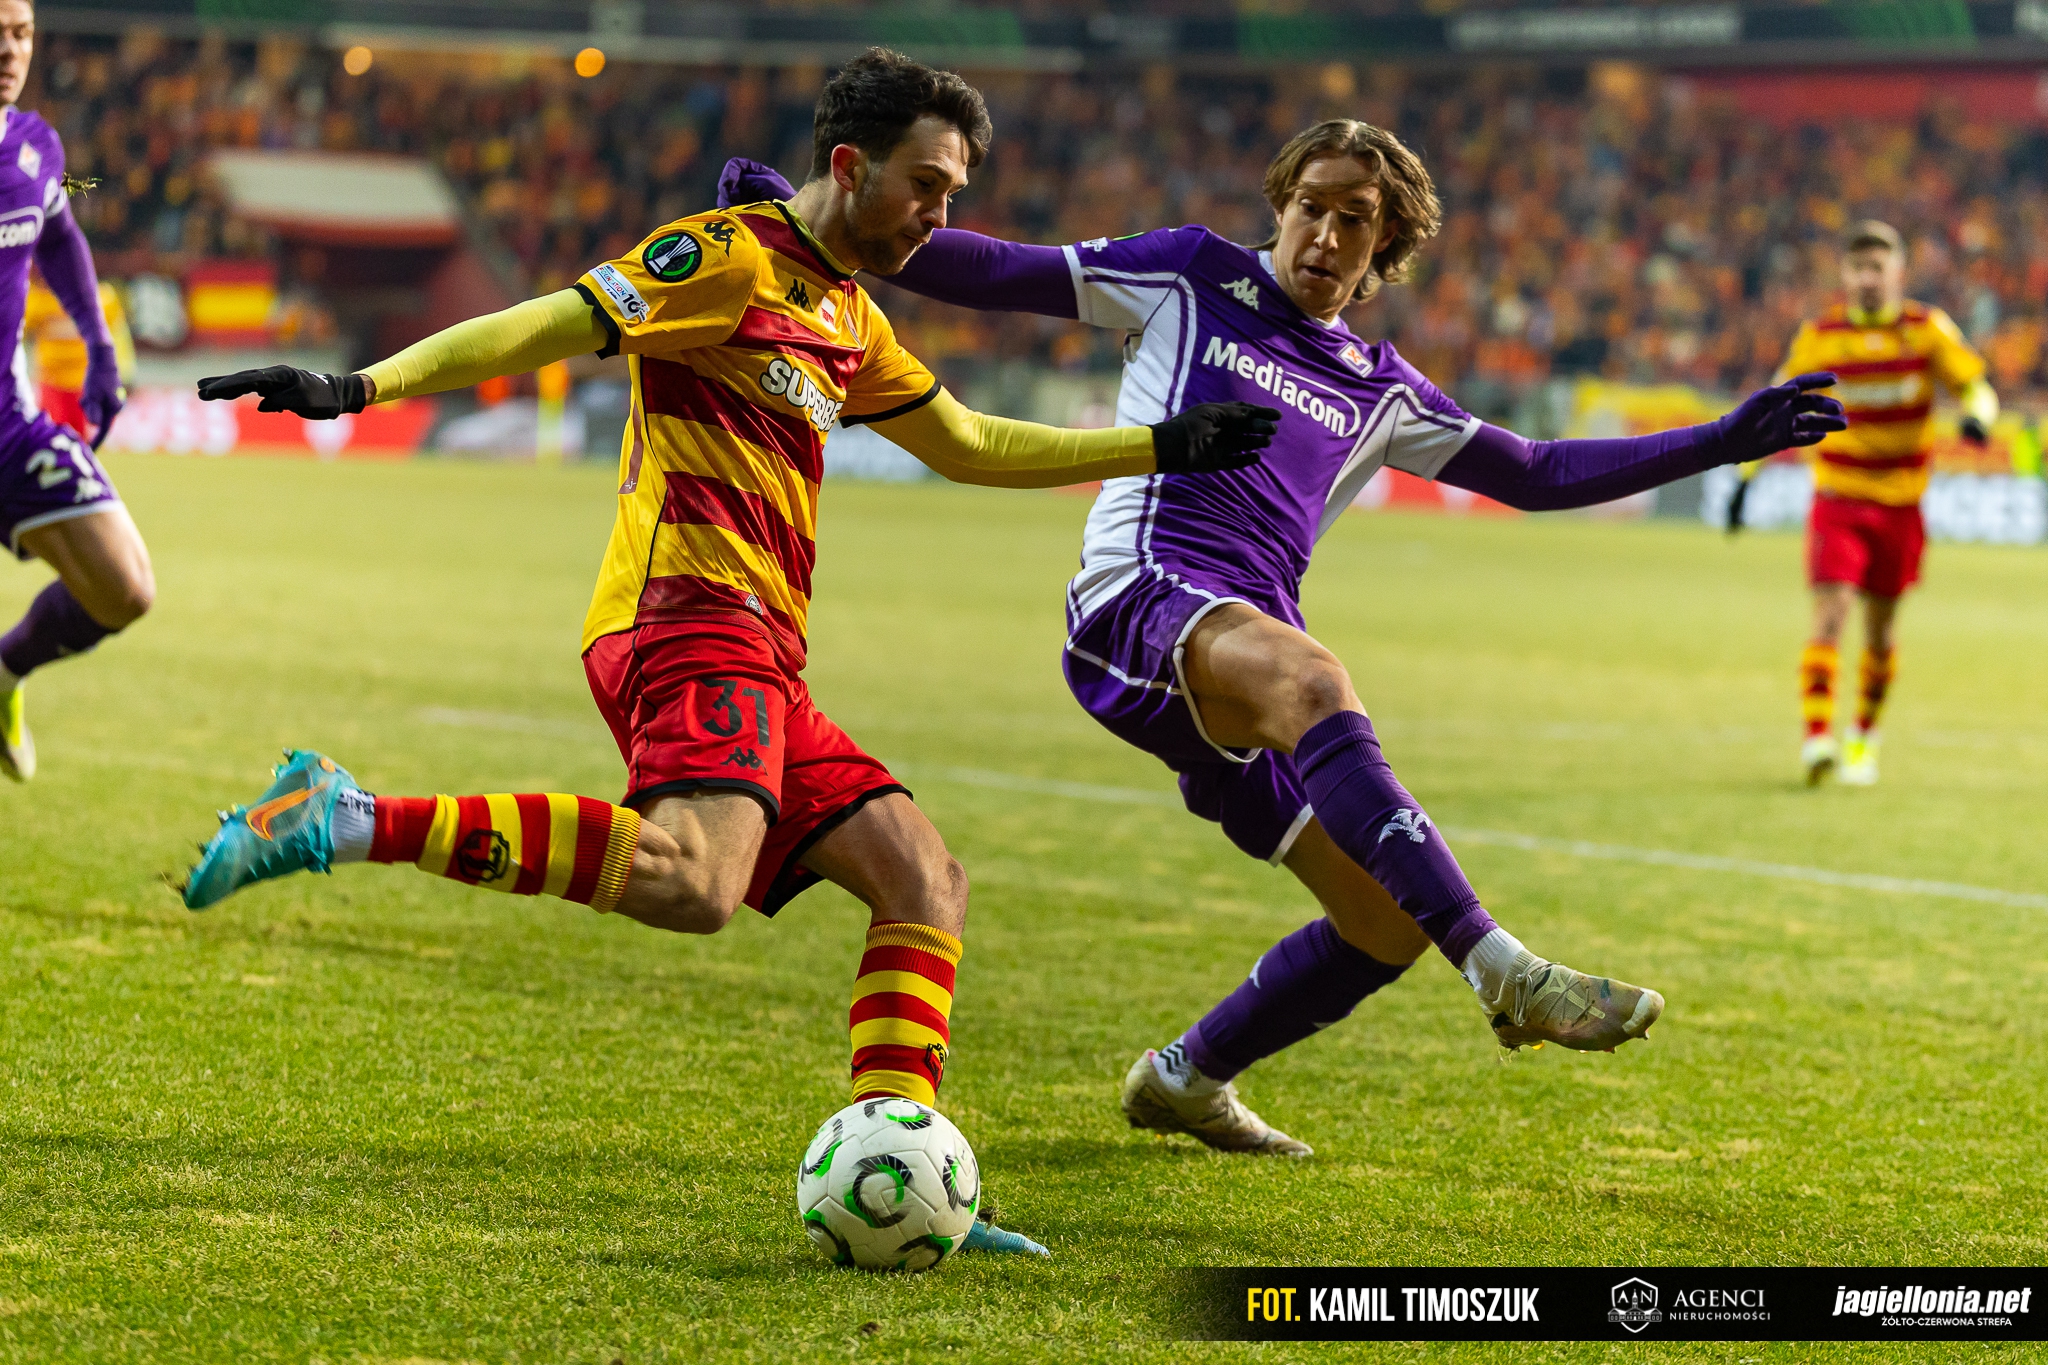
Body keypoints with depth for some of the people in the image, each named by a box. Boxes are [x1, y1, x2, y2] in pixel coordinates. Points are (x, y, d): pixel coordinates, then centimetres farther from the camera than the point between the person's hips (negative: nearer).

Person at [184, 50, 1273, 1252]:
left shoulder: (849, 318, 26)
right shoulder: (731, 257, -2)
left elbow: (968, 447, 36)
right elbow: (546, 328, -9)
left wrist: (1164, 449, 34)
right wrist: (361, 387, -20)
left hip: (757, 659, 10)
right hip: (689, 610, -10)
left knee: (927, 883, 3)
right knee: (694, 876, -33)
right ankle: (350, 823, -30)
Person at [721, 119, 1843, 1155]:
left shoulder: (1378, 391, 23)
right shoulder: (1189, 278, 12)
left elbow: (1537, 475, 25)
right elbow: (993, 274, 12)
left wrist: (1717, 444, 19)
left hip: (1248, 662, 7)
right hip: (1140, 600, -7)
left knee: (1392, 923, 0)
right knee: (1311, 682, -39)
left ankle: (1185, 1078, 25)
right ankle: (1505, 971, -51)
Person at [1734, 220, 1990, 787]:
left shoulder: (1928, 329, -4)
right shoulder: (1818, 337, -3)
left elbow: (1976, 387, -3)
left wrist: (1977, 417, -27)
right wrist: (1745, 479, 5)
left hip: (1901, 502, 1)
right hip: (1837, 499, -1)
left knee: (1880, 631, 10)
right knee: (1831, 616, -17)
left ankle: (1864, 736, 30)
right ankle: (1817, 736, -22)